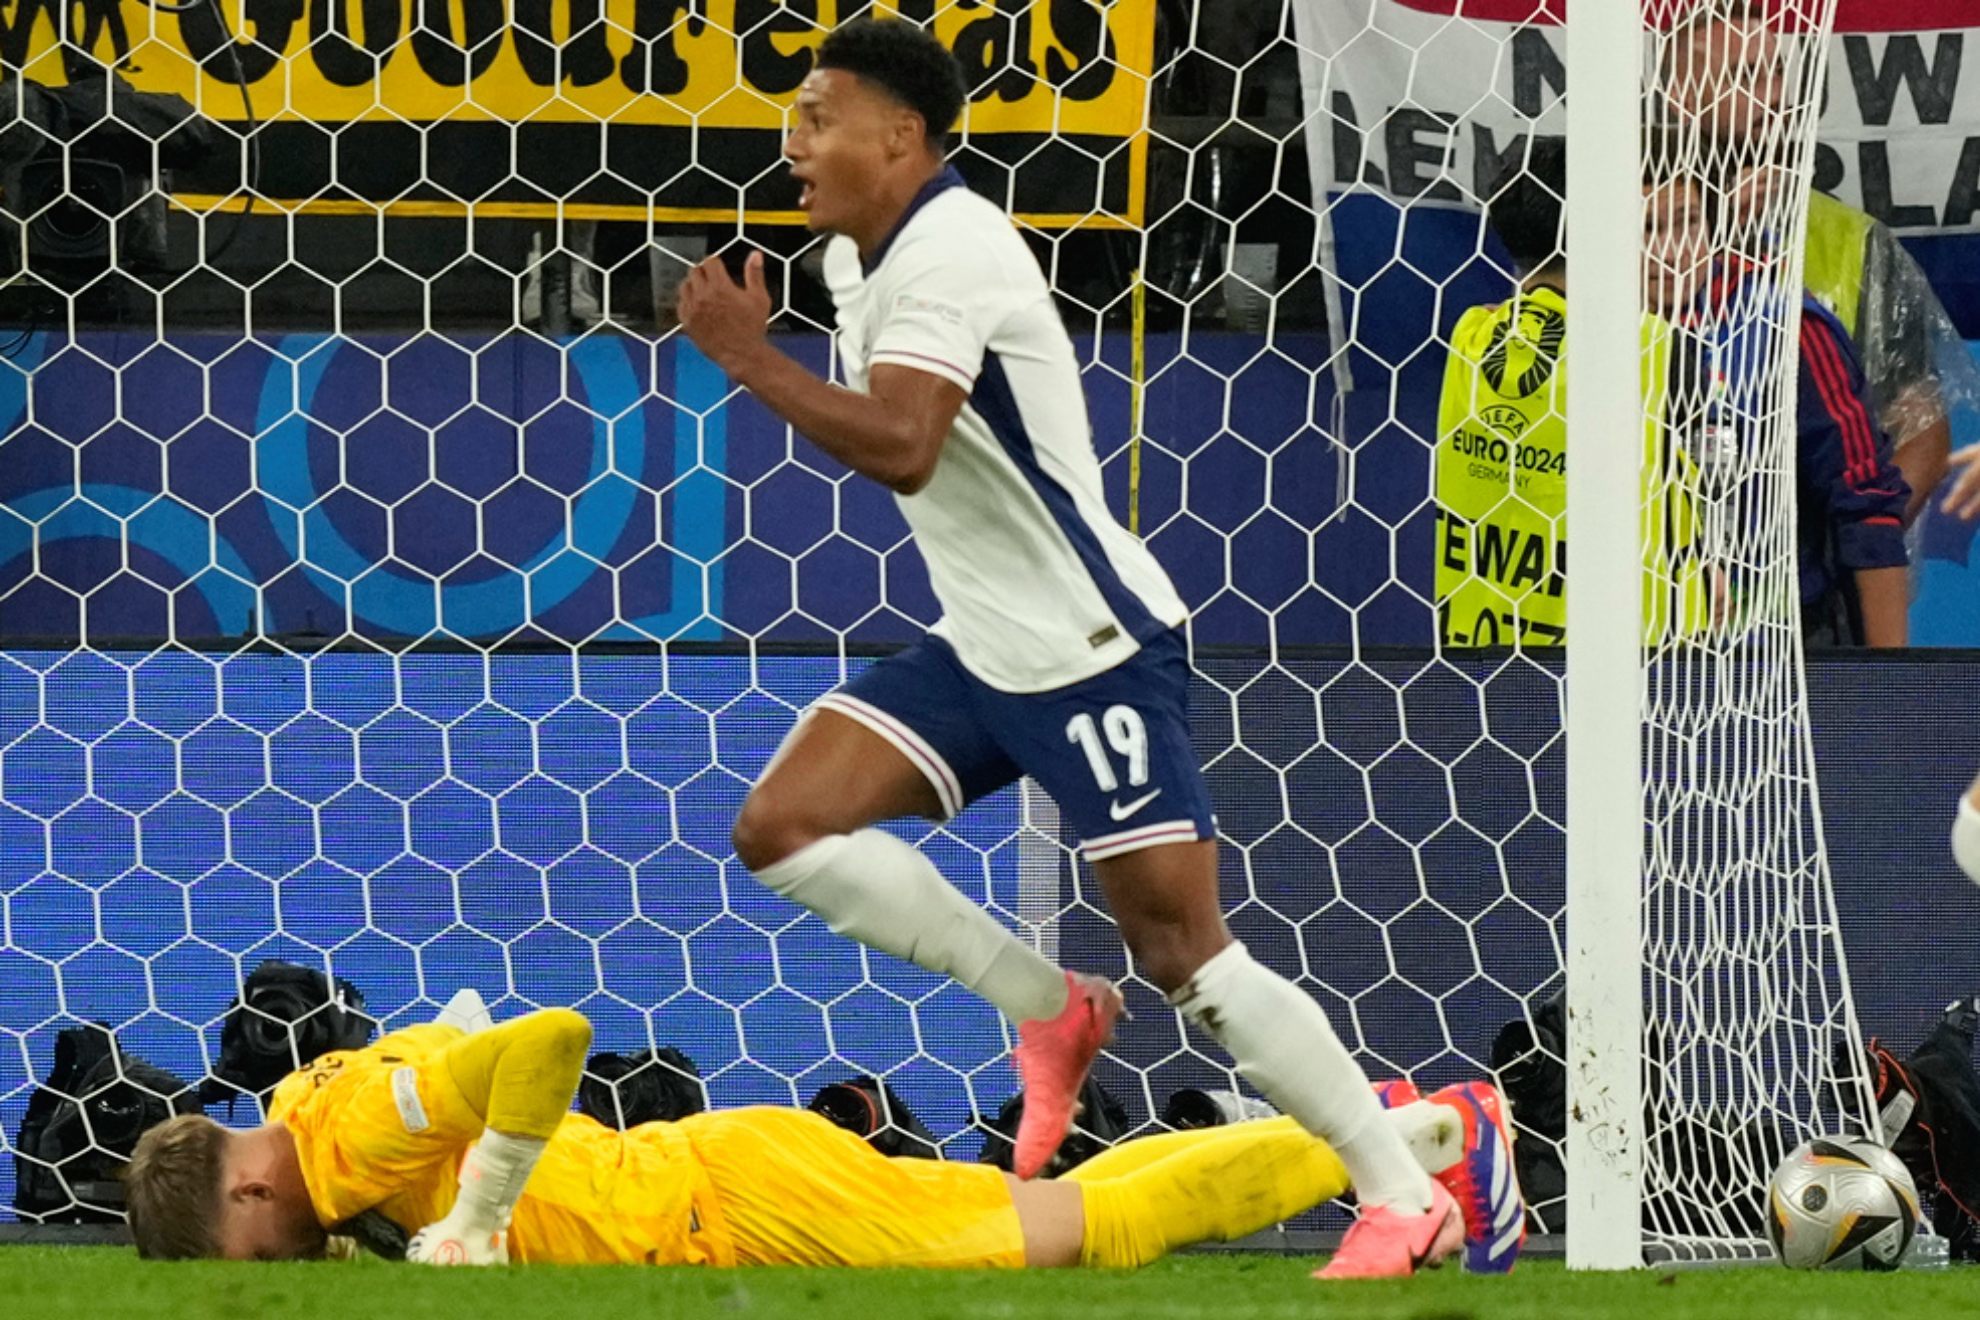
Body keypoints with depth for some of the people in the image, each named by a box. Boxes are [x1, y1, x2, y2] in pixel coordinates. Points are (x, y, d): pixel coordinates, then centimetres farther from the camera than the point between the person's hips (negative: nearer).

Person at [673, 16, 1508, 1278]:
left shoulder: (949, 251, -20)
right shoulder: (860, 254, 9)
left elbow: (901, 448, -33)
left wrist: (748, 357, -27)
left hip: (1094, 653, -9)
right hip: (978, 651, 9)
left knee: (1183, 949, -9)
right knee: (783, 827, -4)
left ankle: (1407, 1200, 1)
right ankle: (1051, 1011, 6)